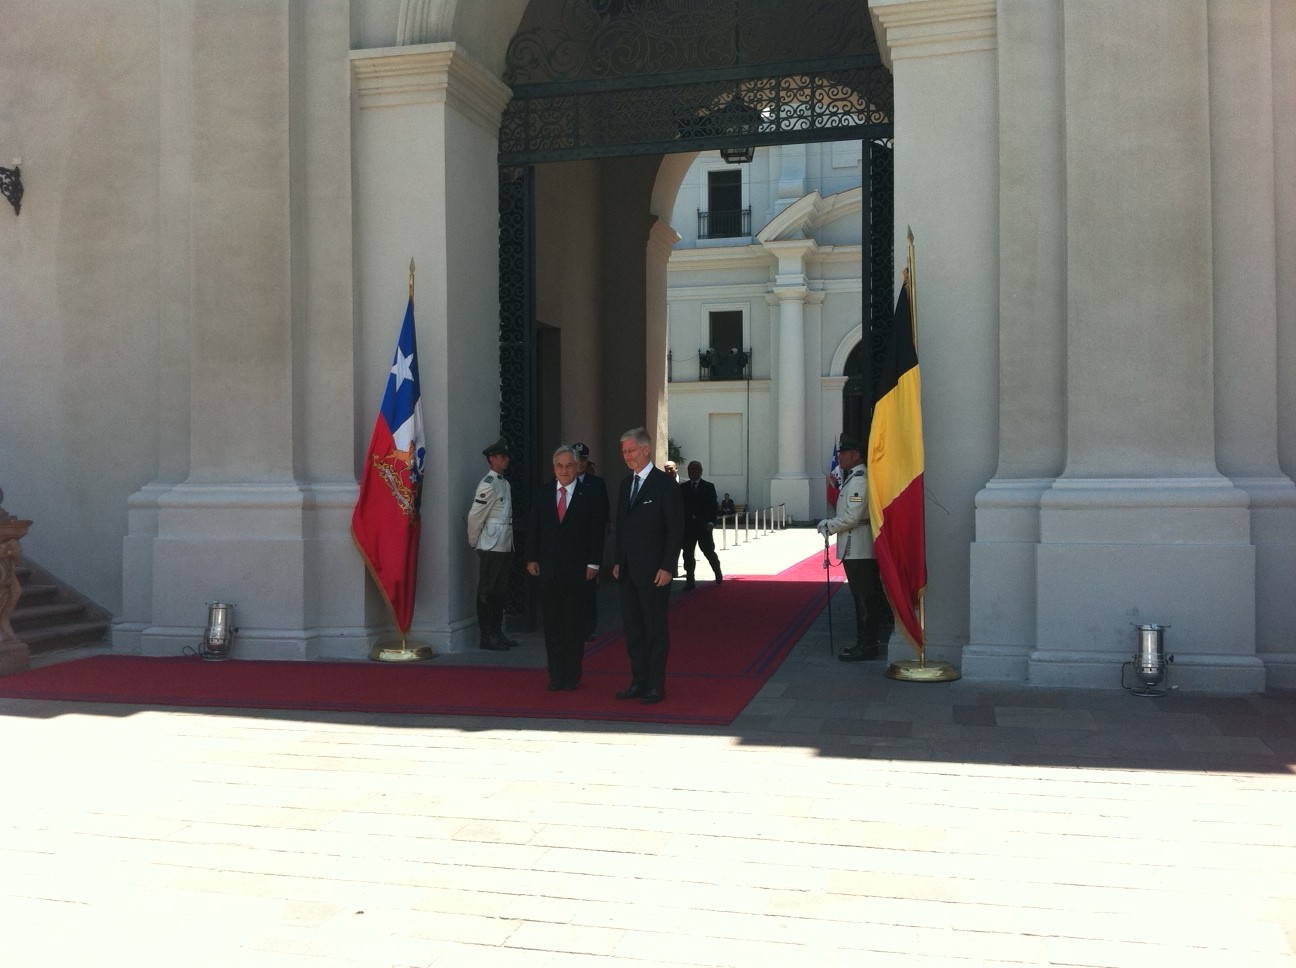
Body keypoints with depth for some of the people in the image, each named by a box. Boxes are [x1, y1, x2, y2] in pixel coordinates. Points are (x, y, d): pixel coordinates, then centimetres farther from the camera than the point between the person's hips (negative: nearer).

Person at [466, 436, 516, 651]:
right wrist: (474, 542, -4)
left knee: (500, 591, 14)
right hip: (491, 547, -9)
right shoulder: (488, 484, -14)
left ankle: (497, 633, 23)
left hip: (504, 546, 9)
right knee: (487, 592, -2)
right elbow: (475, 516, -13)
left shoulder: (505, 483, 14)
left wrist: (510, 544, 15)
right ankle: (486, 637, 4)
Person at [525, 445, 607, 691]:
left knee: (575, 624, 5)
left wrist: (593, 563, -7)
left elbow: (597, 532, -2)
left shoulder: (590, 496, -1)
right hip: (548, 569, 2)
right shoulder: (542, 494, 7)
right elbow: (532, 528, 9)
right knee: (552, 624, 4)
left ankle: (572, 675, 14)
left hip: (577, 570, -2)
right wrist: (531, 558, 2)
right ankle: (556, 675, 10)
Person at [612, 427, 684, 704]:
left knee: (655, 629, 1)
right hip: (627, 571, 7)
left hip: (653, 571, -7)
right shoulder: (625, 485, 13)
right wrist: (617, 562, 12)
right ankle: (638, 682, 19)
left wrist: (667, 567, -15)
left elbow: (676, 529, -11)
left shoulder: (665, 485, -9)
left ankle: (656, 686, 8)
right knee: (632, 629, 10)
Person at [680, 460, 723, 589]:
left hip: (703, 526, -2)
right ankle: (690, 581, 5)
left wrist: (711, 522, -12)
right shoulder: (683, 487, 8)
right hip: (687, 526, 2)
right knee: (688, 554, 0)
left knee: (709, 552, 6)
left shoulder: (709, 487, 2)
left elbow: (714, 507, 0)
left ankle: (718, 573, 31)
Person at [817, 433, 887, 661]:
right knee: (863, 598, 14)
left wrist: (828, 526, -9)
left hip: (858, 550, -11)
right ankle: (865, 643, 20)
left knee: (865, 599, -6)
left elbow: (853, 517, -20)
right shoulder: (852, 479, 18)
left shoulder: (859, 480, -15)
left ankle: (866, 646, -3)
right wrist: (829, 524, 10)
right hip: (856, 550, 11)